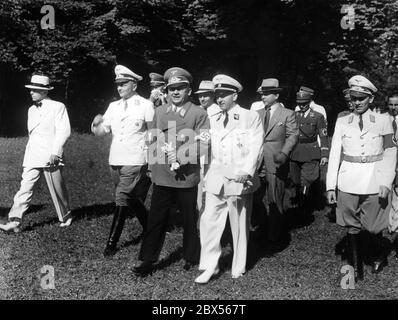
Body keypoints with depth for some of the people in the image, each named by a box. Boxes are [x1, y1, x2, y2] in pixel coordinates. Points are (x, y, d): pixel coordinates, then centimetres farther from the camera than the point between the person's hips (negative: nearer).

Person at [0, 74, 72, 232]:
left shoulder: (57, 107, -2)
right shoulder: (31, 110, 18)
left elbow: (64, 131, -10)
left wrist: (55, 152, -17)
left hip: (50, 156, -5)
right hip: (32, 157, 5)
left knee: (58, 190, 5)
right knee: (25, 188, -4)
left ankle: (65, 217, 24)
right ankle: (15, 221, -8)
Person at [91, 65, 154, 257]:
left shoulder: (146, 106, -4)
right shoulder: (113, 106, 10)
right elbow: (100, 132, 7)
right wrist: (96, 123, -14)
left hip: (134, 162, -6)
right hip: (115, 161, 6)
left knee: (122, 200, -11)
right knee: (134, 200, 16)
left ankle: (111, 243, -5)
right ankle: (148, 229, 37)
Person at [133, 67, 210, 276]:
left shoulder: (199, 114, -3)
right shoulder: (159, 112, 11)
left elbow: (203, 145, -10)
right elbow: (153, 141, 11)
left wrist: (178, 155, -17)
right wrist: (167, 157, -7)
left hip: (187, 177, -3)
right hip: (161, 176, 3)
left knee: (189, 219, 11)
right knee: (155, 219, 5)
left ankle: (191, 258, 28)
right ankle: (148, 260, 15)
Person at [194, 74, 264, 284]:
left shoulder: (251, 118, 1)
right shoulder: (213, 120, 15)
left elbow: (255, 147, -7)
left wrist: (246, 173, -20)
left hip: (240, 180, -3)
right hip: (216, 180, 4)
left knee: (240, 225, 7)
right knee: (209, 221, -3)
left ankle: (238, 268, 21)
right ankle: (210, 266, 6)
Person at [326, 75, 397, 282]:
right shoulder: (342, 122, 5)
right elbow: (334, 154, 3)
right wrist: (330, 185, -2)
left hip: (374, 183, -1)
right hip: (347, 182, 1)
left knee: (374, 227, 7)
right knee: (351, 227, 6)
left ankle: (377, 257, 36)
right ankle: (355, 268, 20)